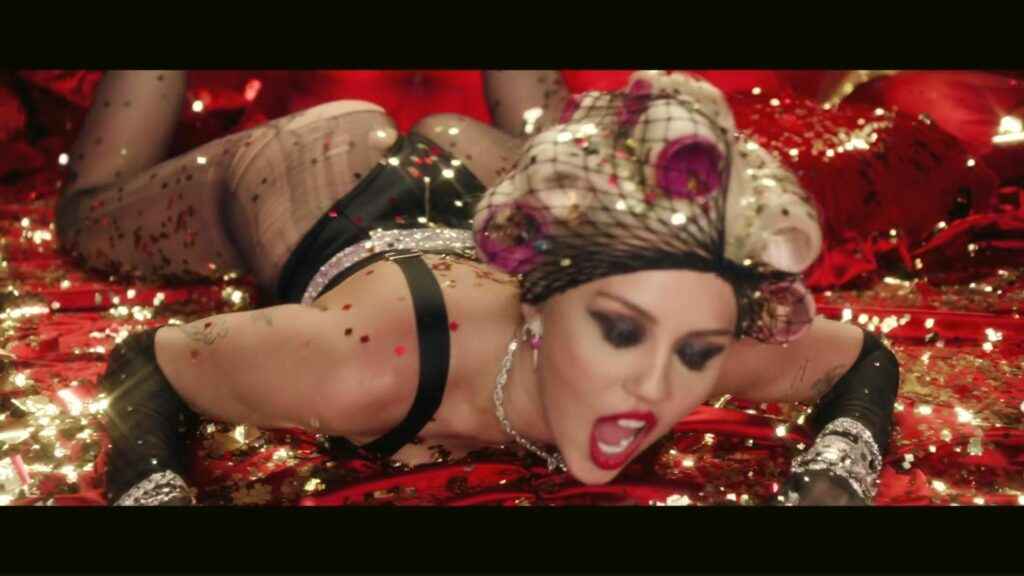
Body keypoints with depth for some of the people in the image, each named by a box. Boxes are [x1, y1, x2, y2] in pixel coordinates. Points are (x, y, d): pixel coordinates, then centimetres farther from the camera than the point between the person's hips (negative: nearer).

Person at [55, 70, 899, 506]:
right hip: (309, 174, -1)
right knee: (89, 218, 30)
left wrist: (828, 487, -35)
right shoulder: (365, 361, -47)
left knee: (537, 141, 39)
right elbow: (144, 362, -28)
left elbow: (867, 359, -18)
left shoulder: (693, 339, -38)